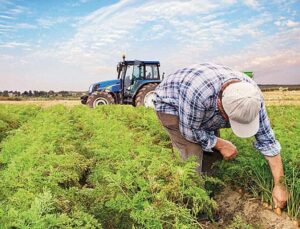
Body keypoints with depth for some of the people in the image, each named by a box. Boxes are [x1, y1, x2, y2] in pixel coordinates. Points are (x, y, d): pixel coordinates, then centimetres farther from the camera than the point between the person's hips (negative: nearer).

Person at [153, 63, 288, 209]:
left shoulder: (251, 95, -26)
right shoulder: (198, 92, -44)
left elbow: (267, 139, -18)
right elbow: (190, 130, -27)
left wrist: (279, 184, -16)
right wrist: (220, 144, -20)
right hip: (170, 104, -5)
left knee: (213, 152, -1)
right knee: (193, 155, -18)